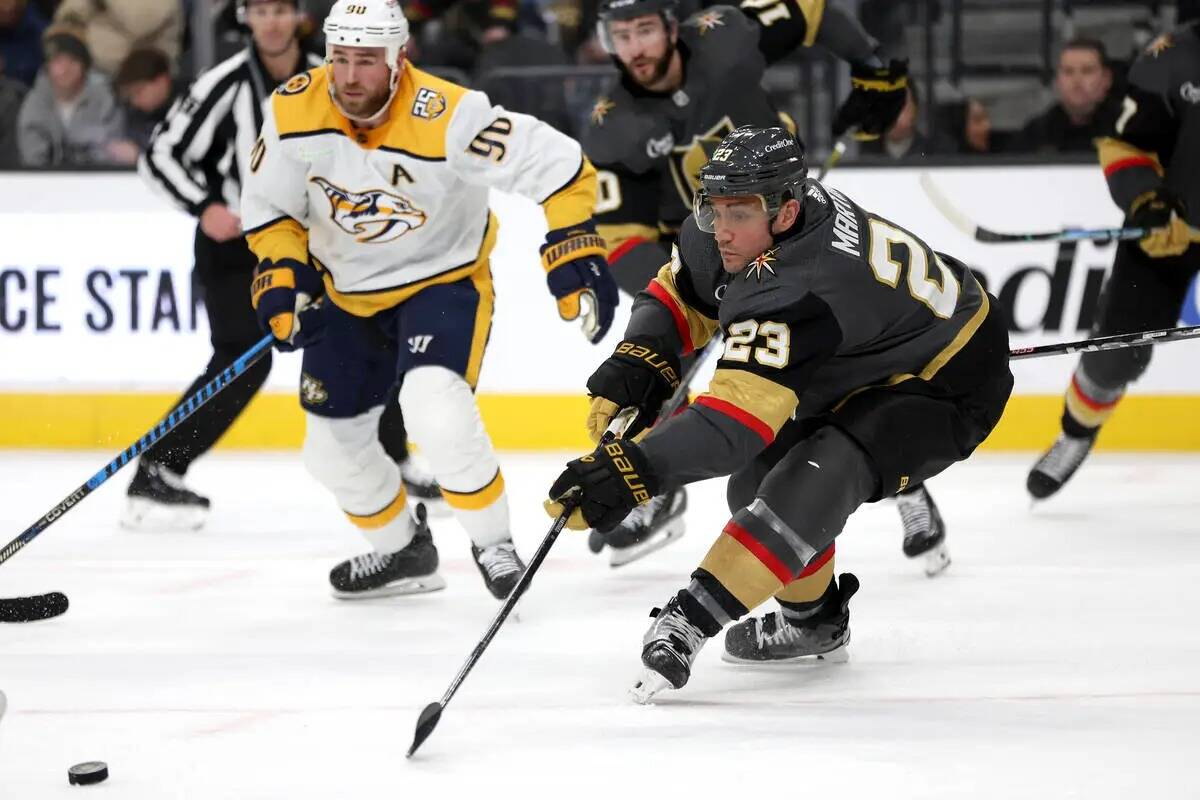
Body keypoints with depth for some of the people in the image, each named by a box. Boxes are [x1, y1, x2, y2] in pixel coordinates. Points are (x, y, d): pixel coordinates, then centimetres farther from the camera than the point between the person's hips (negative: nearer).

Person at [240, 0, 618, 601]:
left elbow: (560, 167, -25)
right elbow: (270, 209, -1)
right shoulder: (293, 112, -16)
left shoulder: (449, 117, -30)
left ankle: (493, 544, -9)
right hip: (346, 291, 5)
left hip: (443, 281, -5)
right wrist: (281, 279, -15)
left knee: (435, 407, -30)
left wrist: (573, 253, -30)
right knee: (332, 444, 10)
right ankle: (403, 550, 36)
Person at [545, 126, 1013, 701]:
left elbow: (738, 420, -48)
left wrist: (632, 471, -56)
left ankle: (692, 619, -33)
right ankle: (814, 621, 28)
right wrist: (635, 363, -13)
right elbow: (680, 294, 5)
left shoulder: (794, 290, -40)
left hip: (949, 390, -10)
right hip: (864, 370, 10)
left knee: (816, 476, -31)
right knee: (758, 477, 8)